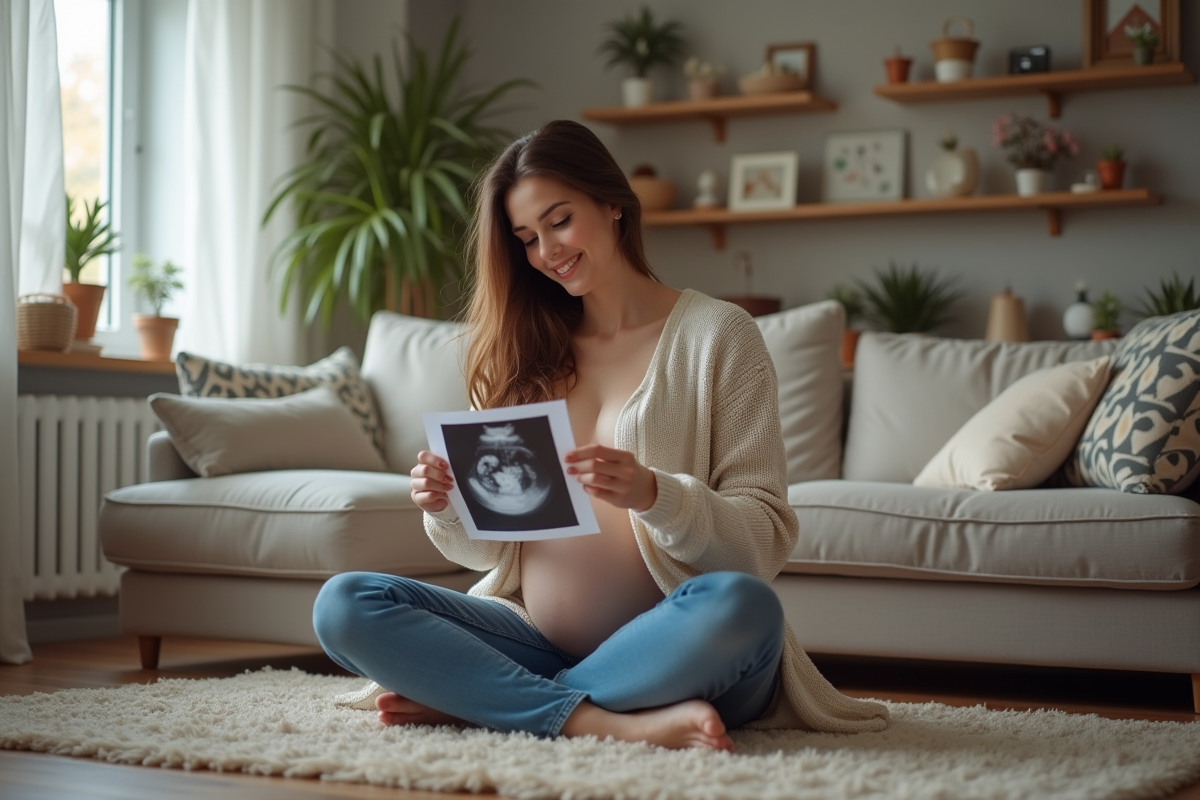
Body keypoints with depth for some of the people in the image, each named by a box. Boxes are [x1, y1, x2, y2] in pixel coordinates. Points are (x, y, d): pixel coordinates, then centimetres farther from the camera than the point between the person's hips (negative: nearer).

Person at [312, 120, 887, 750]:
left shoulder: (715, 335, 1)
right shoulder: (521, 353, 14)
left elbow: (768, 537, -7)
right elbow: (487, 546, 14)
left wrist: (653, 495, -24)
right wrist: (446, 511, -9)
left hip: (664, 647, -3)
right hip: (536, 641, 4)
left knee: (741, 606, -37)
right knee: (342, 604, -15)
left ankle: (463, 701, -20)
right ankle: (608, 721, -24)